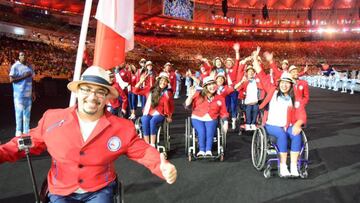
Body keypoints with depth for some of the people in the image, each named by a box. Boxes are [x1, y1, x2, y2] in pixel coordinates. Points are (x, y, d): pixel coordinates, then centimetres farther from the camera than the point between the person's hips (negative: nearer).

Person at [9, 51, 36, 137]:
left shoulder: (29, 66, 14)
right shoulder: (15, 66, -5)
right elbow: (11, 80, -12)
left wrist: (33, 92, 15)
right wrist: (23, 76, -18)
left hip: (28, 93, 6)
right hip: (19, 93, -6)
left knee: (27, 111, 7)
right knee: (19, 111, -5)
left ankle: (26, 130, 14)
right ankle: (18, 131, 0)